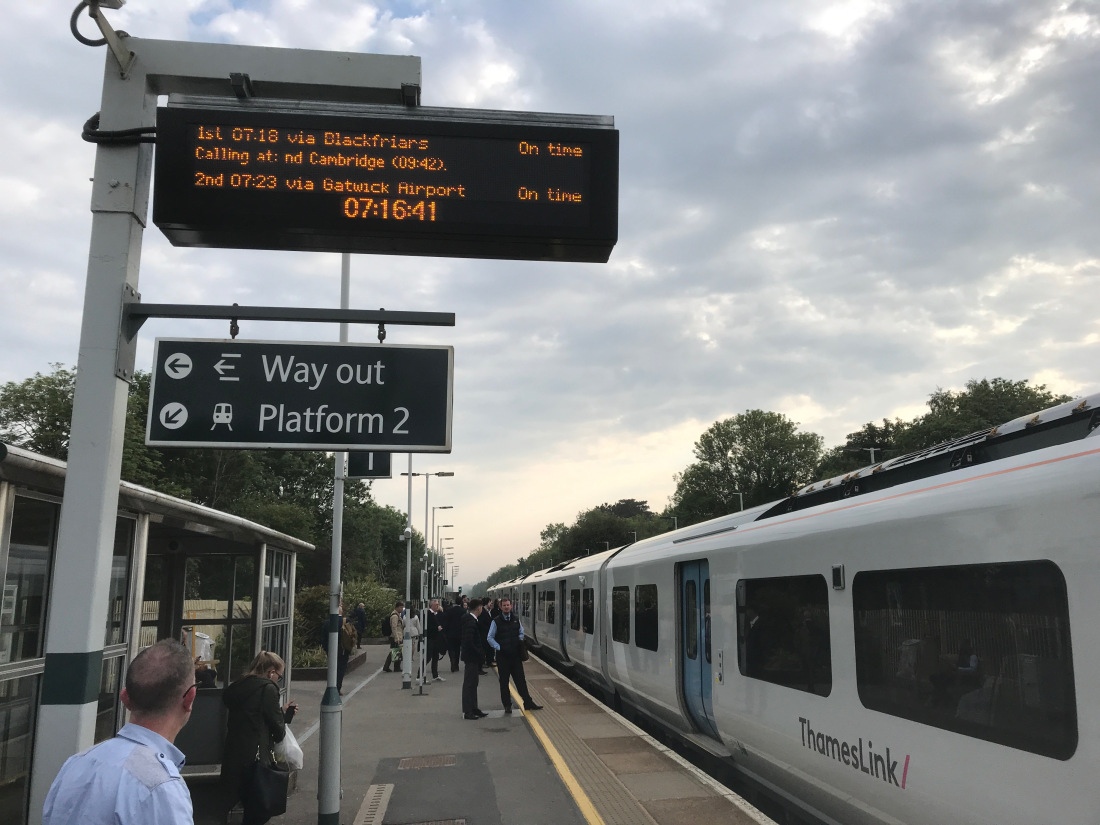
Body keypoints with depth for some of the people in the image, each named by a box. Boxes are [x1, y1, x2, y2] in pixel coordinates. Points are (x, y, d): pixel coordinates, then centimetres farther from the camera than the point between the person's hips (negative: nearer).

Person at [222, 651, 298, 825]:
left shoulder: (238, 686, 10)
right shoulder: (268, 688, -13)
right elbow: (278, 732, -9)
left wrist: (283, 712, 20)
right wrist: (285, 714, 11)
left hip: (233, 759, 8)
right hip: (256, 758, -8)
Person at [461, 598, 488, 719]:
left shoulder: (470, 620, 9)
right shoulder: (471, 622, -21)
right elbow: (468, 641, -28)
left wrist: (479, 652, 14)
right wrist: (479, 652, -18)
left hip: (473, 656, 10)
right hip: (471, 656, -10)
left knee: (472, 683, 16)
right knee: (469, 683, -3)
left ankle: (473, 708, 25)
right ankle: (467, 712, 3)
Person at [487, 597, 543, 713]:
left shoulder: (516, 619, 7)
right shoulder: (496, 621, -4)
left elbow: (521, 633, 18)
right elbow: (490, 638, -2)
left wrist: (520, 641, -1)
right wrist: (499, 647, -11)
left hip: (515, 655, 2)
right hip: (502, 656, -2)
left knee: (521, 680, 5)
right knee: (504, 682, 6)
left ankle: (528, 703, 11)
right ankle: (507, 706, 15)